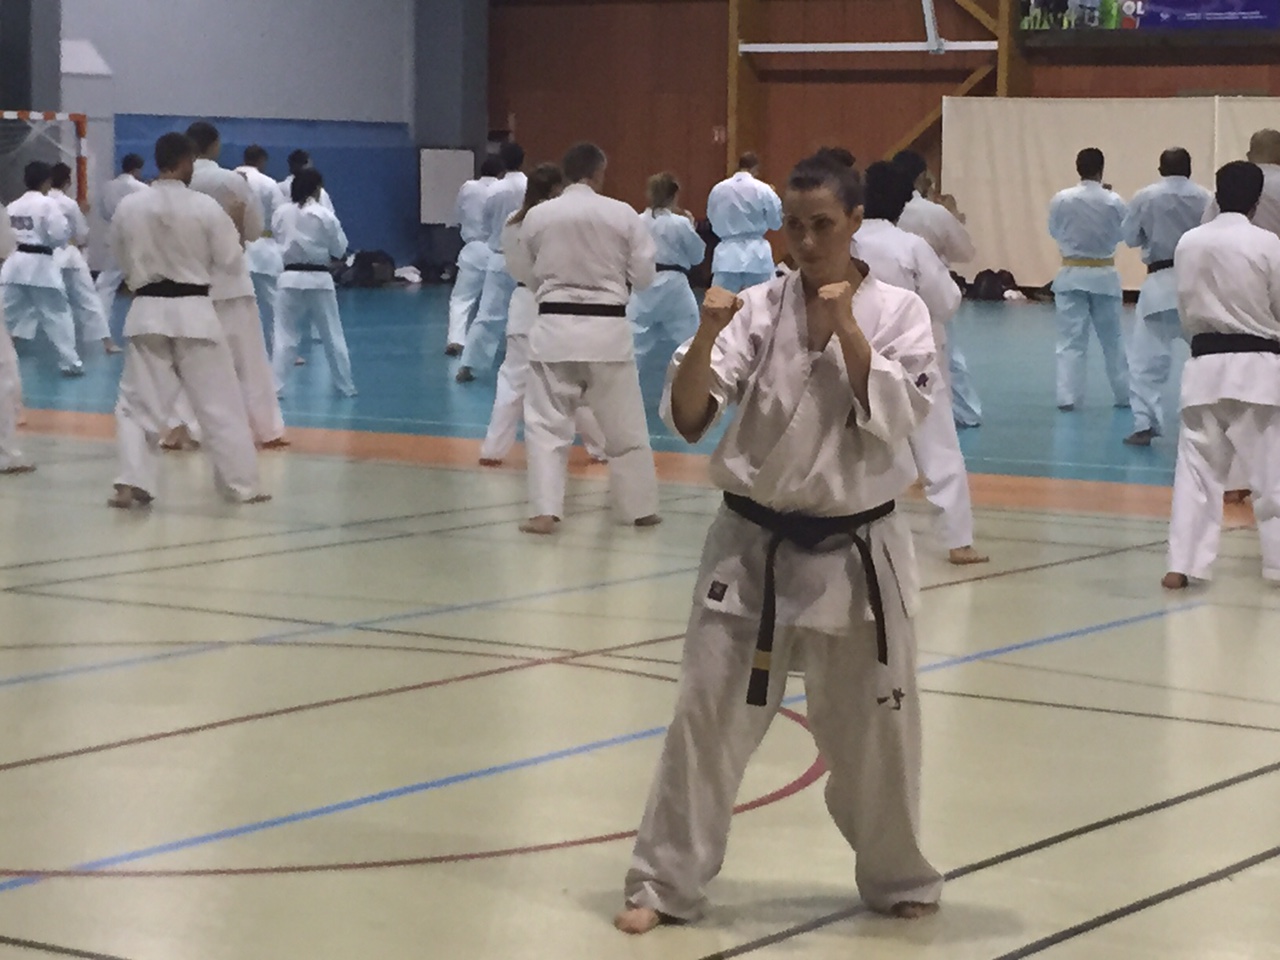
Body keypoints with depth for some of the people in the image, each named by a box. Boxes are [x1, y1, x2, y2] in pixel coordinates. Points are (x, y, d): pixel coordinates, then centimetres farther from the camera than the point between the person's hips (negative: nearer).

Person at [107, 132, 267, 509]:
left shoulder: (128, 206, -3)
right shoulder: (207, 207, -10)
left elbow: (122, 260, 10)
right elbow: (232, 263, -2)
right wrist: (236, 225, 13)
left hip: (147, 311, 2)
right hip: (193, 312, -2)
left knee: (138, 403, 9)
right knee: (222, 405, 9)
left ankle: (132, 484, -5)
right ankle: (243, 486, 15)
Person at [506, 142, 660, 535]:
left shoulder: (538, 215, -2)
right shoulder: (622, 214, -5)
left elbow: (524, 274, 8)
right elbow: (644, 275, 0)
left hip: (555, 327, 0)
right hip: (607, 329, 0)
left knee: (546, 423, 5)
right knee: (626, 425, 12)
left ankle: (545, 512, -4)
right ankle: (641, 508, 22)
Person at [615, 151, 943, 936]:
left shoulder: (899, 312, -4)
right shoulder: (759, 309, -3)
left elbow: (894, 420, -15)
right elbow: (688, 417, -10)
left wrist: (847, 330, -21)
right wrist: (705, 337, -26)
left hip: (857, 552, 0)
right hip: (755, 546, 0)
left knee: (877, 726, 9)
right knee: (709, 714, 0)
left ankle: (897, 877, 30)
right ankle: (667, 883, 10)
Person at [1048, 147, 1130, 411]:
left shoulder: (1061, 200, -10)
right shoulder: (1114, 201, -10)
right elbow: (1124, 234, 6)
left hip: (1071, 275, -1)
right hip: (1104, 275, 1)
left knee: (1071, 339, 3)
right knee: (1113, 338, 14)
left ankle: (1068, 397, -2)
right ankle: (1125, 394, 23)